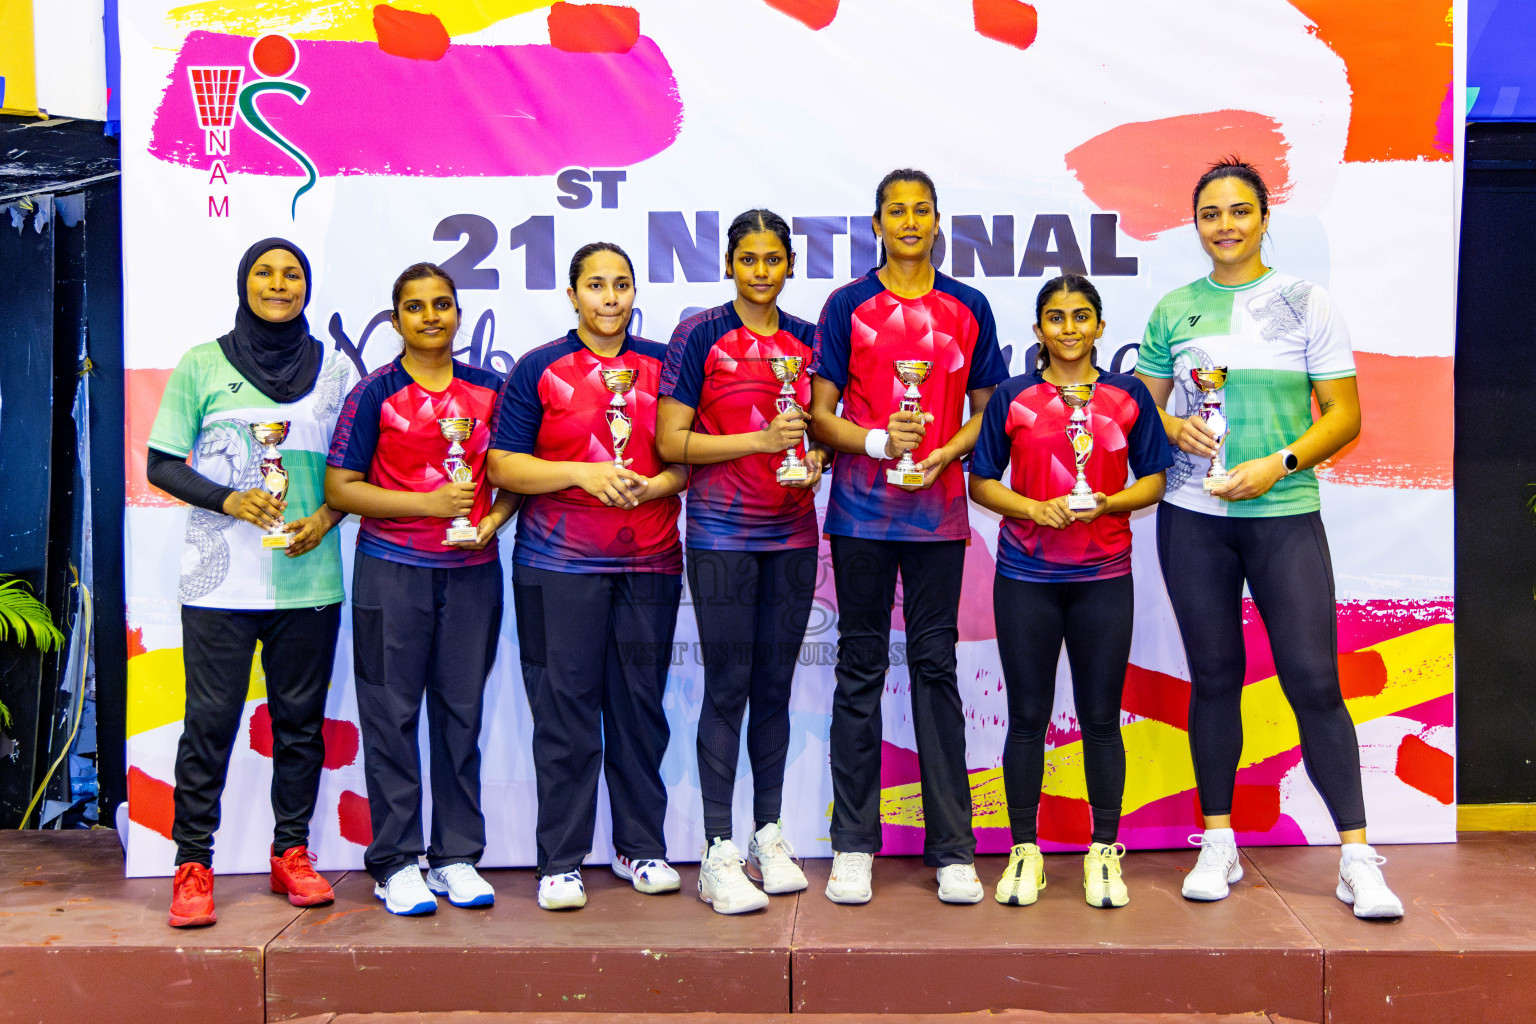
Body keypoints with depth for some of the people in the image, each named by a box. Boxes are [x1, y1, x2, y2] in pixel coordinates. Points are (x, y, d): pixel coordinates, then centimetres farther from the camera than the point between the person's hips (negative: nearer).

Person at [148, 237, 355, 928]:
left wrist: (327, 516, -6)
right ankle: (193, 864, 8)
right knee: (210, 720, -2)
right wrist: (228, 499, -11)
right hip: (220, 578, -2)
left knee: (301, 718, 6)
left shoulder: (334, 369, 10)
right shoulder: (202, 365, 5)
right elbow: (160, 463, 4)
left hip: (309, 577, 2)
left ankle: (291, 852, 18)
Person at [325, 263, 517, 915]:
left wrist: (491, 521, -6)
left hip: (472, 570, 3)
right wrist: (429, 503, -13)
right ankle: (395, 863, 13)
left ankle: (456, 856, 19)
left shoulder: (489, 390, 8)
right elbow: (339, 488, -4)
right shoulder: (375, 393, -1)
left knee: (462, 713, 8)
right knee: (392, 715, 2)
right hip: (392, 571, -2)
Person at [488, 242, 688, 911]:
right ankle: (560, 862, 9)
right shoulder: (538, 370, 5)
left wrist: (654, 486, -9)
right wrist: (582, 473, -13)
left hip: (650, 561, 2)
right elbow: (503, 464, -1)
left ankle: (641, 848, 20)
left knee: (641, 705, 6)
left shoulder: (662, 365, 12)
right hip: (558, 564, -2)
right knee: (564, 711, -1)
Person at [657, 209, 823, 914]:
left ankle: (769, 836, 22)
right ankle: (718, 853, 5)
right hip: (721, 535, -4)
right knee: (728, 686, -3)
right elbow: (671, 441, -7)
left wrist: (815, 460, -2)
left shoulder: (806, 340, 10)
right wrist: (761, 440, -16)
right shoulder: (701, 336, -3)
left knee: (775, 684, 10)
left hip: (792, 533, 4)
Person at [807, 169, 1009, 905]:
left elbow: (987, 410, 10)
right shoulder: (846, 307, 5)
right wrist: (879, 441, -15)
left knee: (936, 667, 3)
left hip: (939, 509, 1)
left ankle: (952, 850, 10)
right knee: (860, 669, 4)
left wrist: (944, 454, -8)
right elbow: (820, 416, 2)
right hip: (861, 512, -1)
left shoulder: (969, 308, 9)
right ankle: (853, 845, 12)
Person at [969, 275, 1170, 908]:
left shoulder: (1128, 396, 6)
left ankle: (1103, 853, 18)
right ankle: (1024, 851, 17)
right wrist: (1032, 508, -12)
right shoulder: (1012, 398, 4)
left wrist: (1109, 502, -11)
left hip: (1104, 576, 1)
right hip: (1025, 576, 0)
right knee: (1027, 718, 5)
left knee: (1101, 719, 5)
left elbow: (1154, 477, 7)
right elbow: (981, 482, 5)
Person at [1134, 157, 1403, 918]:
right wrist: (1175, 428, -7)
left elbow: (1344, 414, 0)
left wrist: (1278, 464, -14)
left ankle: (1358, 857, 2)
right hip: (1193, 516, 2)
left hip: (1286, 515, -2)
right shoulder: (1174, 310, 9)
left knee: (1314, 678, -6)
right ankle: (1218, 843, 18)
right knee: (1214, 677, 8)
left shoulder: (1306, 303, 3)